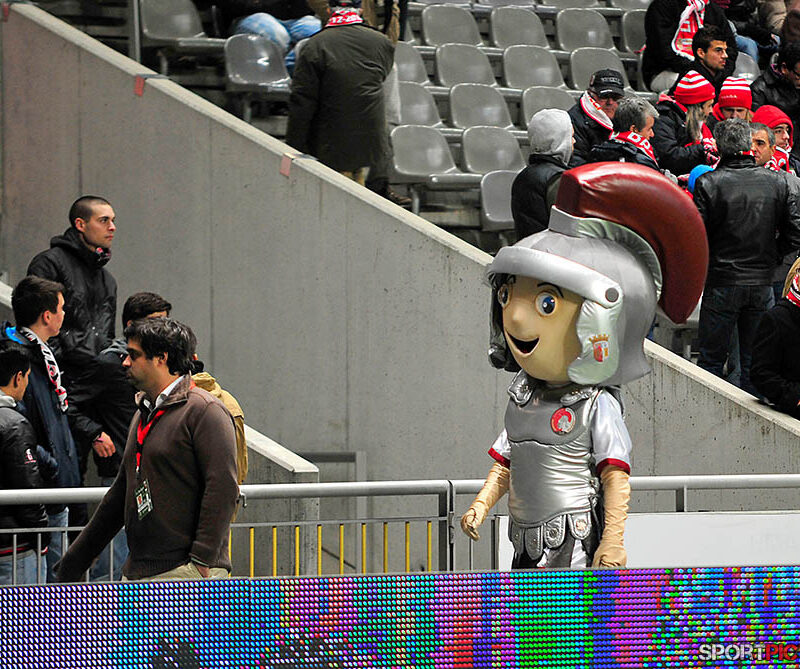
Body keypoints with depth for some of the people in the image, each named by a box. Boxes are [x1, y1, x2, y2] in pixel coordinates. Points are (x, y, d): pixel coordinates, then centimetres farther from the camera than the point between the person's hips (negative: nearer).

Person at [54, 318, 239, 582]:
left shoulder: (204, 411, -7)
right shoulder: (144, 413, 20)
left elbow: (223, 490, -14)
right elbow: (122, 490, 27)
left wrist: (201, 562, -19)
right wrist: (76, 558, 28)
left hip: (185, 571, -8)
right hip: (136, 574, 8)